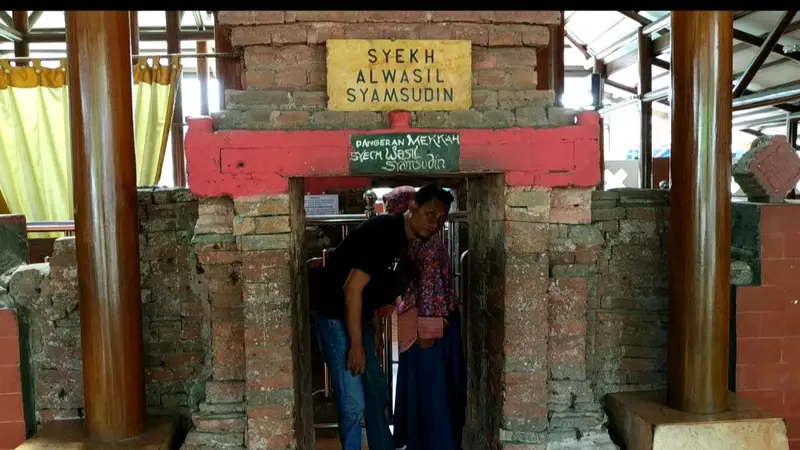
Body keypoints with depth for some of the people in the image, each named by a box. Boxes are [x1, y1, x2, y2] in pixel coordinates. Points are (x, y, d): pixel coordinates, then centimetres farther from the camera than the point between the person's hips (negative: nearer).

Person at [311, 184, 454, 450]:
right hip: (335, 317, -10)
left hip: (358, 318, 10)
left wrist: (376, 329, 11)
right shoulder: (383, 231, -24)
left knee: (377, 394, 20)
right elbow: (352, 288, -26)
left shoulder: (406, 243, 5)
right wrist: (356, 345, -22)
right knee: (353, 402, -7)